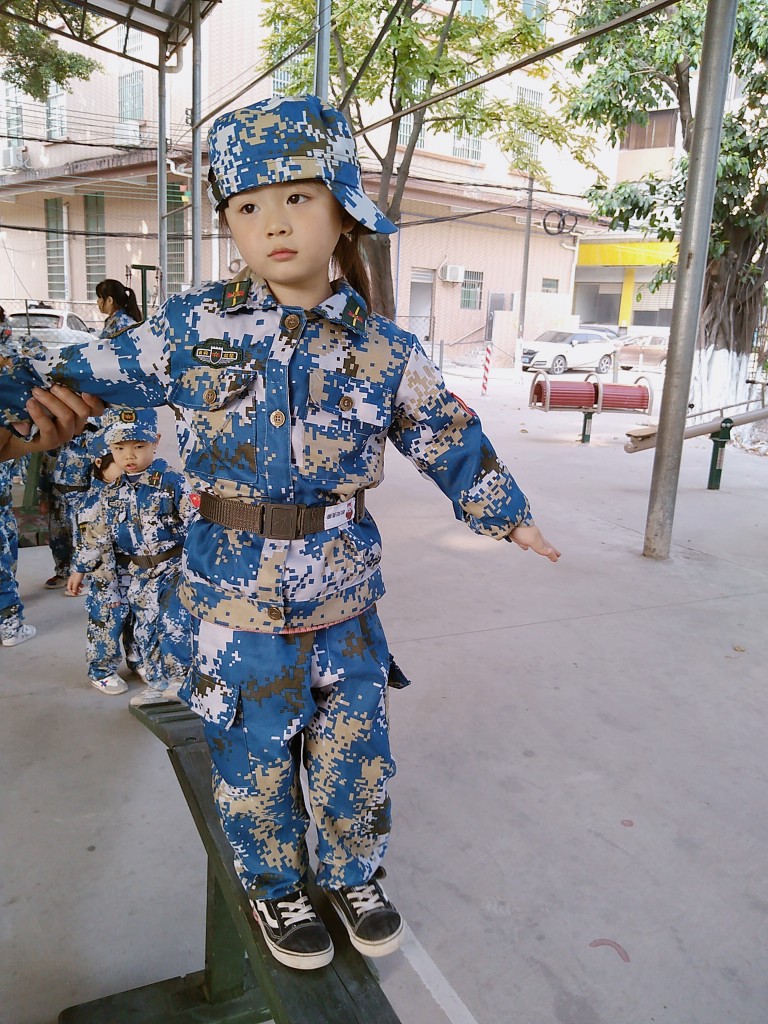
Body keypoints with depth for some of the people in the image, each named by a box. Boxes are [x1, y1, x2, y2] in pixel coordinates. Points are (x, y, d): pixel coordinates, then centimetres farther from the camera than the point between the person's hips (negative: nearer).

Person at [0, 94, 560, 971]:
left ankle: (352, 875, 45)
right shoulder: (195, 327, -5)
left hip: (344, 602, 1)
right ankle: (276, 888, 44)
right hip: (236, 599, -1)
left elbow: (448, 438, 8)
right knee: (255, 758, 15)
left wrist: (505, 514, 12)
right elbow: (95, 380, 7)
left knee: (355, 753, 16)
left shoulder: (384, 350, -4)